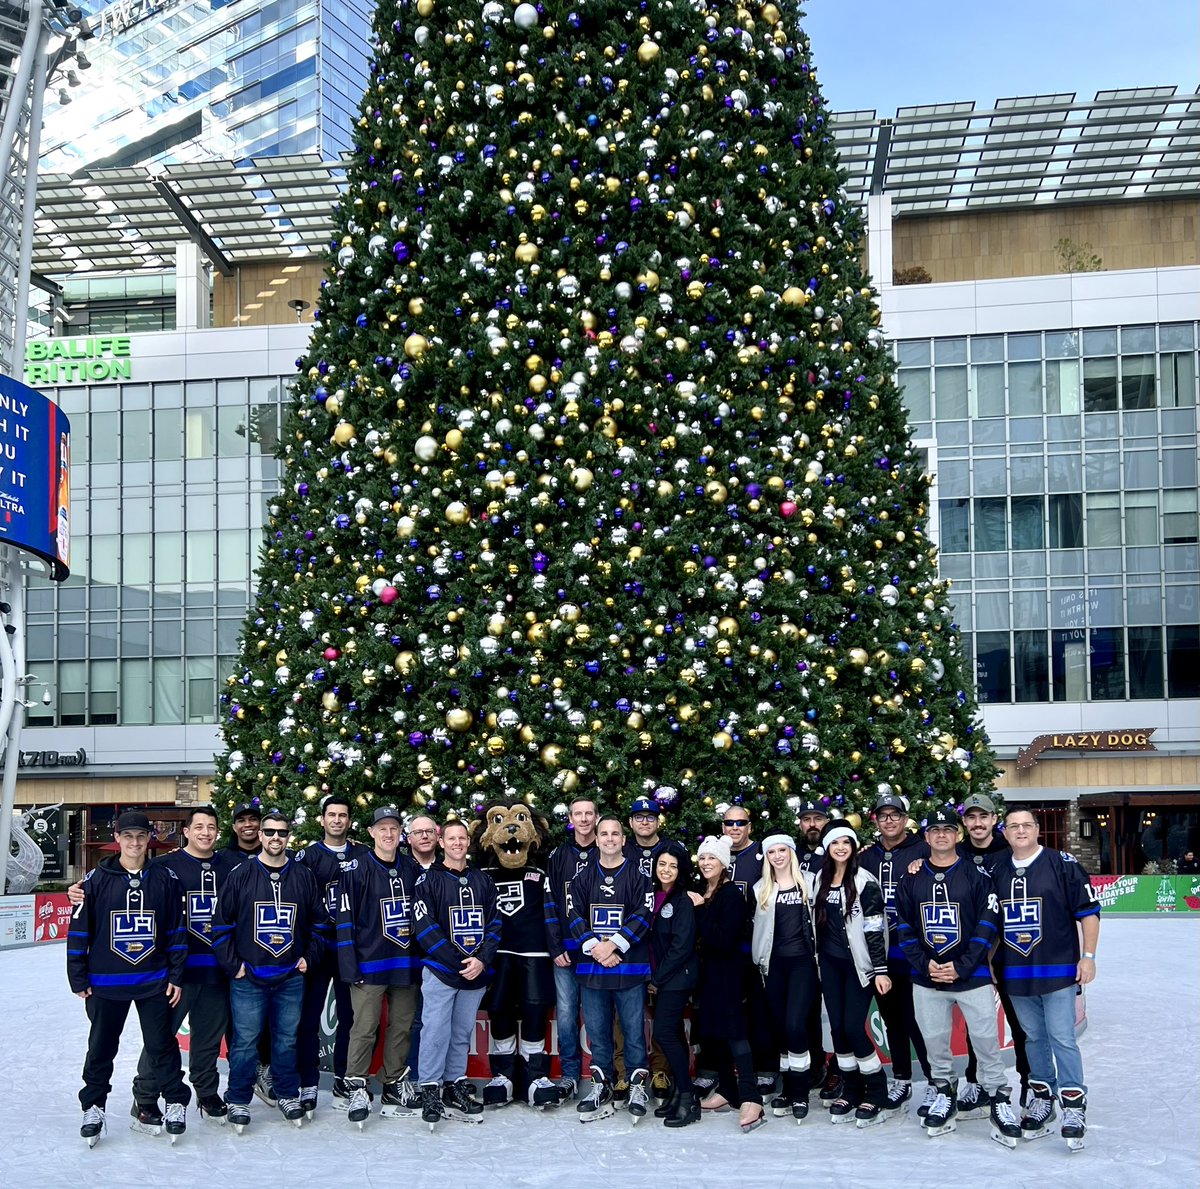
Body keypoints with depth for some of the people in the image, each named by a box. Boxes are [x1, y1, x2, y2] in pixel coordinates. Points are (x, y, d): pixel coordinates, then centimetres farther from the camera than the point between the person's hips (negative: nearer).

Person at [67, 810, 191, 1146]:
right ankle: (93, 1107, 25)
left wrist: (176, 976, 1)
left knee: (162, 1045, 6)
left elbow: (176, 930, 3)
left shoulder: (165, 878, -1)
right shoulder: (97, 879, -5)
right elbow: (79, 931, -2)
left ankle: (175, 1104, 20)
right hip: (105, 983, 0)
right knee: (101, 1047, 10)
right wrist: (79, 979, -3)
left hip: (155, 981, 0)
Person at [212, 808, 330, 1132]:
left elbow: (320, 921, 12)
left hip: (291, 977, 2)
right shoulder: (241, 875, -3)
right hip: (248, 978, -2)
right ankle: (238, 1101, 14)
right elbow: (221, 923, -1)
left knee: (287, 1039, 10)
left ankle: (288, 1095, 24)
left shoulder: (303, 877, 4)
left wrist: (309, 957, 5)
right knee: (245, 1042, 1)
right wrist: (233, 965, -5)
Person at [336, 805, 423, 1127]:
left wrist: (423, 960, 10)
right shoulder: (357, 871, -5)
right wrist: (350, 966, -12)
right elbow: (345, 919, -7)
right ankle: (356, 1088, 4)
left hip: (406, 964, 5)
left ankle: (393, 1087, 18)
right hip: (370, 964, -4)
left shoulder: (413, 870, 8)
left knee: (401, 1028, 9)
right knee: (364, 1030, -4)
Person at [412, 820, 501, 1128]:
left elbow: (494, 924, 9)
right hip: (440, 972, -4)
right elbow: (426, 928, -9)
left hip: (477, 973, 4)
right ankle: (430, 1092, 2)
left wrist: (482, 961, -8)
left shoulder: (483, 882, 12)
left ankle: (455, 1088, 18)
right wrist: (459, 963, -14)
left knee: (462, 1033, 9)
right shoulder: (429, 880, -1)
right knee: (436, 1031, -7)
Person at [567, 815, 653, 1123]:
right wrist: (594, 946, -10)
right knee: (597, 1029, 7)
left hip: (629, 965, -3)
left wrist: (613, 944, -13)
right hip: (591, 965, 3)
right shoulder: (584, 877, 12)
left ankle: (637, 1086, 9)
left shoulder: (637, 875, 3)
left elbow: (644, 914, -6)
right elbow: (574, 914, 5)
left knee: (634, 1028, 0)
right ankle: (601, 1087, 16)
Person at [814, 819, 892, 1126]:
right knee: (837, 1027, 5)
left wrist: (880, 969, -16)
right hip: (830, 963, 5)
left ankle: (876, 1089, 6)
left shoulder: (865, 882, -10)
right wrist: (816, 960, 15)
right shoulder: (821, 880, 6)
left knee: (853, 1027, -10)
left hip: (858, 963, -5)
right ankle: (850, 1089, 17)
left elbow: (875, 928, -13)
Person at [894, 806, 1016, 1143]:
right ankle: (945, 1094, 26)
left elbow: (988, 923, -8)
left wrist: (961, 967, -14)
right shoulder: (912, 879, 6)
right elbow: (904, 927, 5)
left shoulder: (976, 875, -3)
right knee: (935, 1041, 9)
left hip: (972, 975, -3)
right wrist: (925, 964, -8)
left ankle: (998, 1099, 11)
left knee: (986, 1039, -2)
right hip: (926, 978, 3)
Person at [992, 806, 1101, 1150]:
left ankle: (1074, 1106, 4)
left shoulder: (1063, 865, -6)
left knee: (1062, 1038, -5)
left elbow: (1088, 912, -5)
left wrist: (1088, 957, -8)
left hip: (1058, 970, -4)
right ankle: (1042, 1099, 25)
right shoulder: (996, 871, 7)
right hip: (1014, 973, 4)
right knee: (1033, 1038, 13)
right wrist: (989, 964, 14)